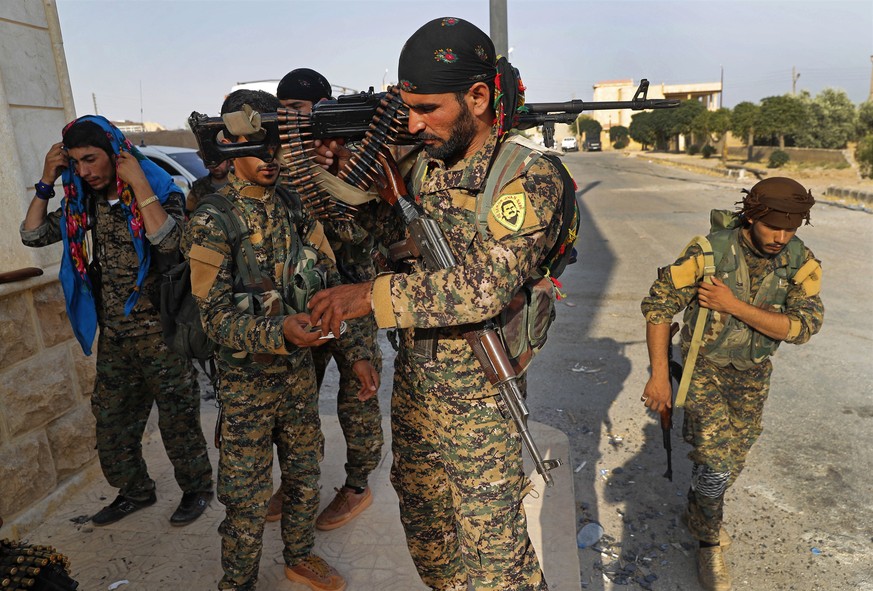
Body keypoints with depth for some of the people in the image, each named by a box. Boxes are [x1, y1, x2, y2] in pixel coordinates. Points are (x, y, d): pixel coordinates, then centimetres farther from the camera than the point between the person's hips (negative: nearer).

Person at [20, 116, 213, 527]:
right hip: (113, 336, 7)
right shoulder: (84, 203, 5)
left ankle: (197, 489, 29)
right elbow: (33, 235, 5)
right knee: (111, 423, 17)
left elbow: (169, 244, -32)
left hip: (160, 333, -6)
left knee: (178, 420, 7)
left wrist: (138, 183, -29)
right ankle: (135, 491, 38)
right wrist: (47, 181, -3)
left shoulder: (160, 192, -14)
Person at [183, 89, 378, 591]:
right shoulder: (212, 222, -13)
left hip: (300, 369, 5)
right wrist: (279, 332, -35)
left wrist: (357, 352, 1)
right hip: (247, 378, -5)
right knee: (248, 497, 8)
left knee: (305, 474, 19)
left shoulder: (294, 207, 2)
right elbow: (217, 317, -16)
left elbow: (329, 282, 5)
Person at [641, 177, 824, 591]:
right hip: (704, 367, -4)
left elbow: (802, 326, -22)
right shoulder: (709, 251, -23)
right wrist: (659, 375, -20)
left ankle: (698, 513, 46)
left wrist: (734, 305, -33)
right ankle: (710, 545, 15)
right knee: (715, 458, -11)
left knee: (733, 458, 18)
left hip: (753, 373, 4)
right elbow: (658, 305, -19)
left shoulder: (801, 262, -13)